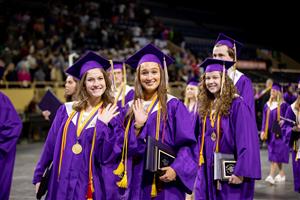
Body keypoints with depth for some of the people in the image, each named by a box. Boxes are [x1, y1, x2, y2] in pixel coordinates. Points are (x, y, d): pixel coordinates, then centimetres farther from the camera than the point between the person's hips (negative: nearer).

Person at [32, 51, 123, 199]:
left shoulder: (111, 115, -3)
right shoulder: (67, 110, 3)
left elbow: (105, 157, -12)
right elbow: (51, 145, 8)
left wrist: (102, 125, -20)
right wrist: (39, 176, 8)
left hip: (89, 186, -2)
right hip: (61, 183, 2)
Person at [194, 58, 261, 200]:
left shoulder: (237, 105, -11)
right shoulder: (205, 107, 10)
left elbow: (247, 142, -16)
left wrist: (241, 172, -21)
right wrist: (200, 169, 12)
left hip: (229, 173, -6)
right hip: (207, 173, 6)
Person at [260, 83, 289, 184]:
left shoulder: (283, 105, -6)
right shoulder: (267, 105, 10)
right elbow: (264, 119, 12)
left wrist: (282, 122, -23)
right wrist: (263, 131, 7)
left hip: (279, 133, -6)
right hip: (270, 132, 6)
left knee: (275, 153, -11)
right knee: (274, 153, 11)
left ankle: (271, 176, -16)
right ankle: (282, 174, 25)